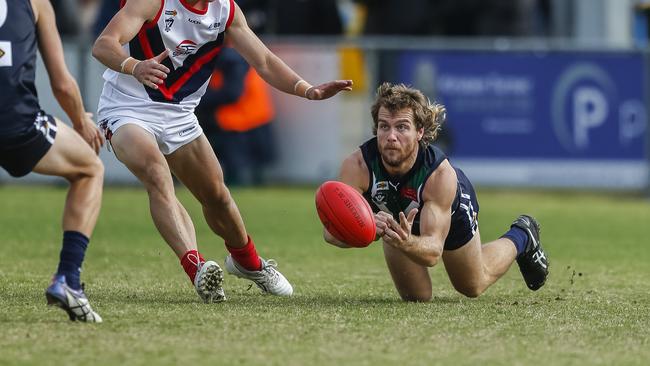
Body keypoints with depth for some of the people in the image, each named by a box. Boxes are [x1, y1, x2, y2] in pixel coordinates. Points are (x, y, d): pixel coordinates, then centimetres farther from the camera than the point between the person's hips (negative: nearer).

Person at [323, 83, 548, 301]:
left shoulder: (441, 174, -44)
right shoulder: (357, 166, -42)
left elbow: (434, 249, -46)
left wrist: (406, 242, -70)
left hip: (453, 210, -1)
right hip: (398, 217, 1)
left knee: (474, 286, 23)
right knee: (415, 296, 19)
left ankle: (521, 237, 51)